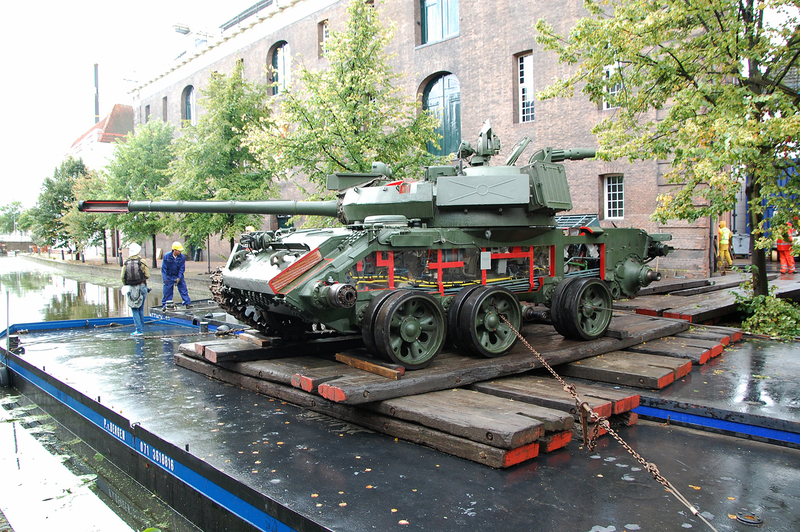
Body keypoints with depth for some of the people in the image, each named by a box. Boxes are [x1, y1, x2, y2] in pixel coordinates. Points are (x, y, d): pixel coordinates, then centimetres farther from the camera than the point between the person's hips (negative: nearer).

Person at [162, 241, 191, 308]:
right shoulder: (167, 256, -12)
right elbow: (163, 268, -7)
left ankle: (187, 303, 8)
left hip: (179, 277, 1)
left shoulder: (182, 257, -9)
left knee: (183, 289, 0)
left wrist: (179, 278, -14)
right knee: (167, 291, 3)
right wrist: (165, 278, -13)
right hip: (169, 277, -1)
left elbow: (182, 268, -5)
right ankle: (165, 305, 15)